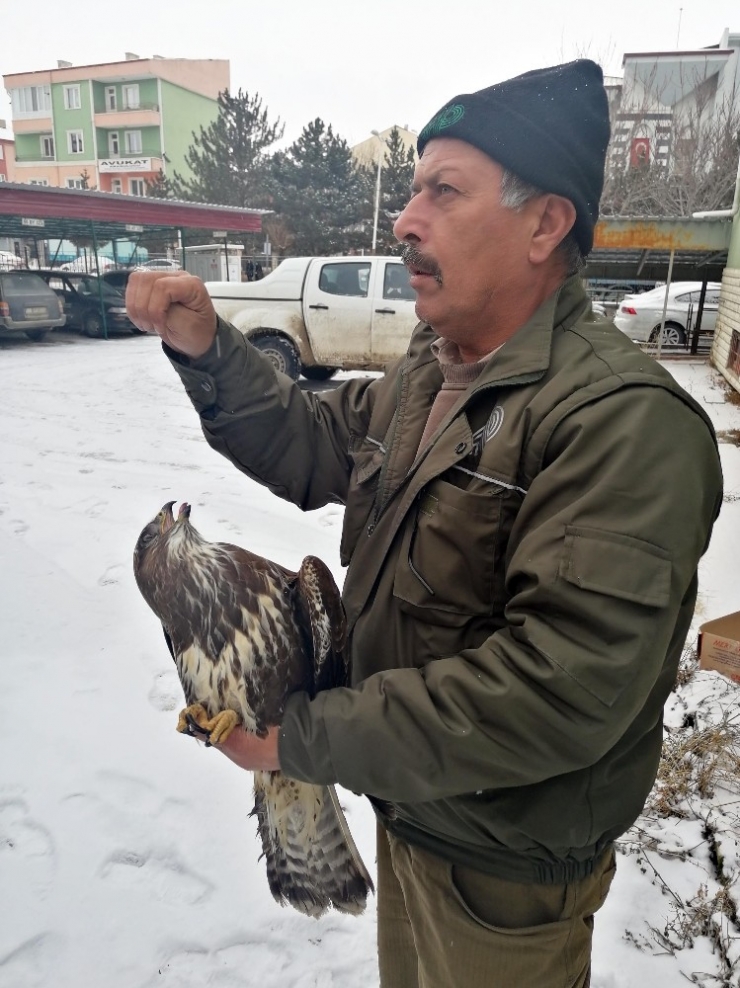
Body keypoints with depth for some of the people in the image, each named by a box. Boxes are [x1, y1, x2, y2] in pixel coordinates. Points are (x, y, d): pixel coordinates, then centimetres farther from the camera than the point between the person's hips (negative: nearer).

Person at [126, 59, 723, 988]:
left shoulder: (625, 421, -30)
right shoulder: (430, 372, 0)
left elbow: (561, 692, -34)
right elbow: (316, 446, 7)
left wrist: (303, 734, -27)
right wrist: (207, 349, -7)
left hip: (505, 869, -7)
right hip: (408, 803, 7)